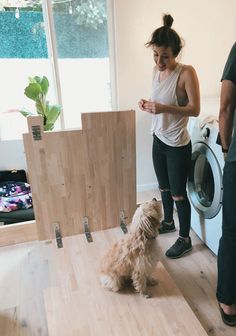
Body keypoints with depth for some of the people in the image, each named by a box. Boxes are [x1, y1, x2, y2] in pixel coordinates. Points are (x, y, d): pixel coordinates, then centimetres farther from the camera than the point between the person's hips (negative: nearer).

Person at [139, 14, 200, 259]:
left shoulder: (186, 73, -17)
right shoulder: (157, 71, 4)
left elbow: (195, 109, -18)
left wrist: (164, 108, -30)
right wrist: (148, 105, -6)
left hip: (178, 145, -7)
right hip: (158, 139, 7)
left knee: (178, 194, 3)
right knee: (164, 188, 21)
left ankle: (185, 239, 23)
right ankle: (168, 222, 44)